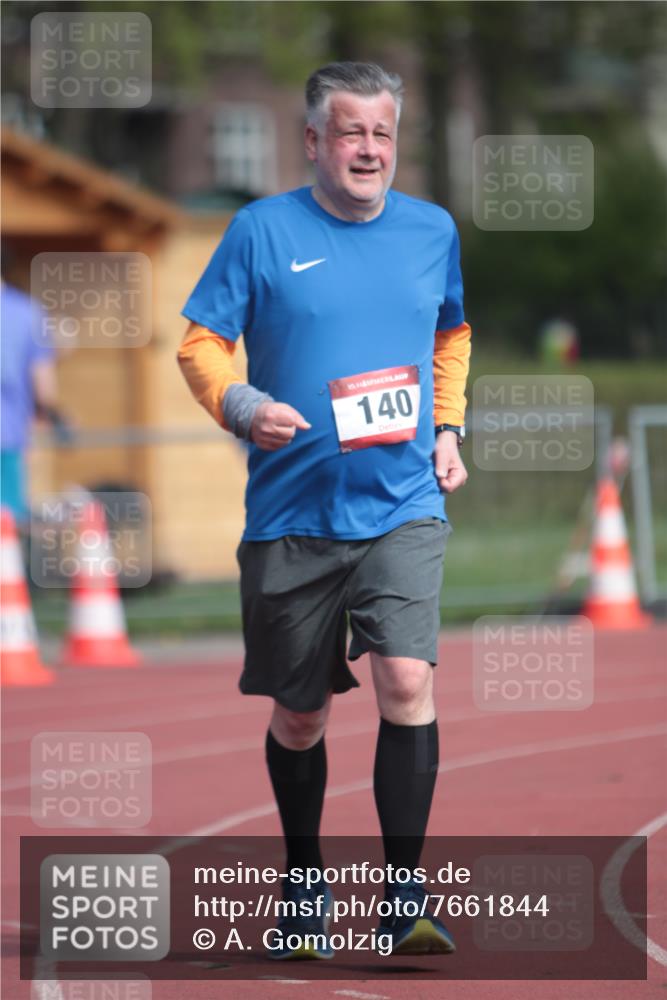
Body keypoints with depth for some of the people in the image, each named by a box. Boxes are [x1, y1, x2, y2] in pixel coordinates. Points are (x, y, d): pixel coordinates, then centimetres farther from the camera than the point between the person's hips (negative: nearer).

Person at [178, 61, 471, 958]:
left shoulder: (432, 231, 7)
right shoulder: (262, 230, -2)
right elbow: (201, 344, 0)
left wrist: (447, 429, 12)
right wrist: (245, 408, -19)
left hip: (404, 507, 1)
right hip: (293, 511, -1)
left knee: (406, 679, -18)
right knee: (299, 713, 9)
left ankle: (404, 896, -13)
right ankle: (304, 883, 30)